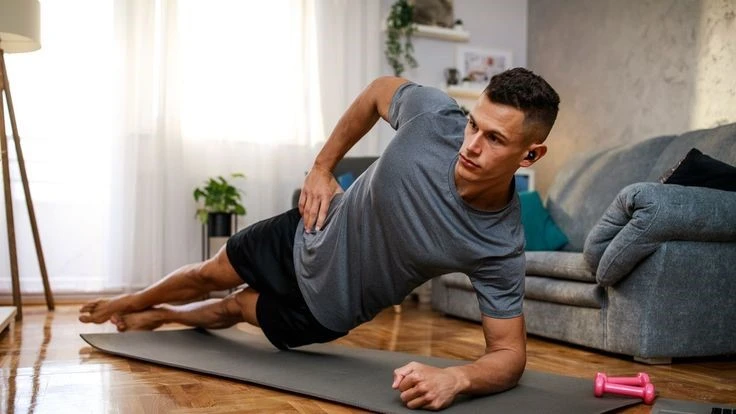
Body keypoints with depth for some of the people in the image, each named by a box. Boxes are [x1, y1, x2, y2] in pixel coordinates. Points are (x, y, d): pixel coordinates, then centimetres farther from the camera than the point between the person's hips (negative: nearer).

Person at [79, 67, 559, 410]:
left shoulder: (501, 247, -34)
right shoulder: (436, 114, -29)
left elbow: (511, 354, -26)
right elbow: (380, 90, -7)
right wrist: (323, 167, -7)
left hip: (329, 305, -1)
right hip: (311, 236, 1)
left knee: (237, 308, 24)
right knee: (211, 274, 24)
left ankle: (160, 316, 61)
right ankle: (136, 305, 61)